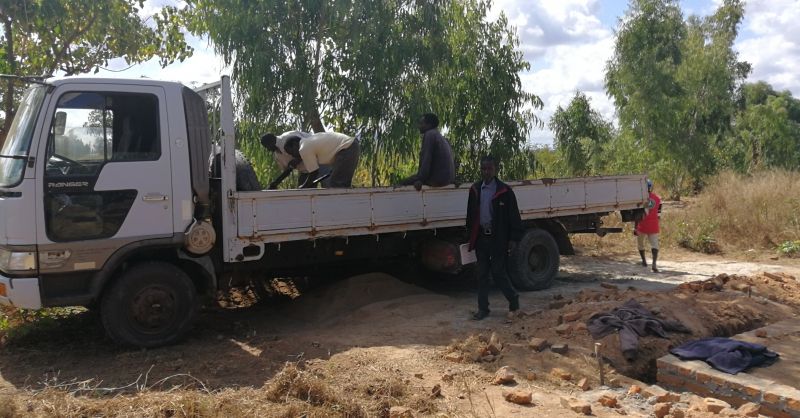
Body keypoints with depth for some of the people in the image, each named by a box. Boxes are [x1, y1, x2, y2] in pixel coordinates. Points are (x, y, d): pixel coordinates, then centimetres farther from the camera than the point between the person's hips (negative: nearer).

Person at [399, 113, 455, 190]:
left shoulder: (429, 134, -6)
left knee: (403, 184, 2)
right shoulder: (442, 139, 22)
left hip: (436, 179, -9)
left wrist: (420, 179, -20)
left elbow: (426, 158, -17)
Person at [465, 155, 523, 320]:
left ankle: (513, 298, 23)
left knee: (498, 272, -2)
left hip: (498, 238, -5)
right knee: (482, 274, 9)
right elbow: (470, 214, 15)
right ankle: (483, 308, 18)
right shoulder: (475, 189, 7)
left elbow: (513, 216, -6)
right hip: (481, 237, 5)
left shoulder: (505, 191, -7)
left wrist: (514, 239, -10)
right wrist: (470, 235, 13)